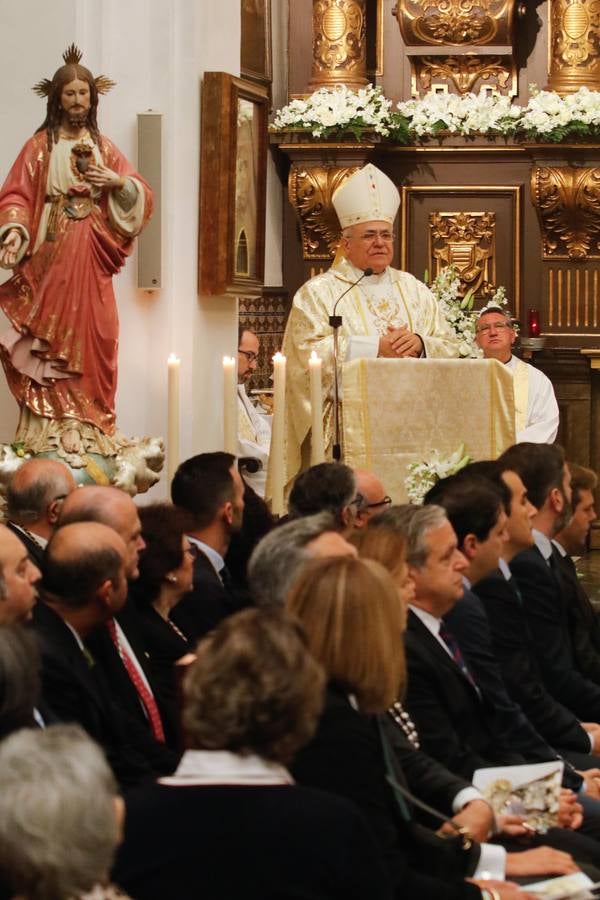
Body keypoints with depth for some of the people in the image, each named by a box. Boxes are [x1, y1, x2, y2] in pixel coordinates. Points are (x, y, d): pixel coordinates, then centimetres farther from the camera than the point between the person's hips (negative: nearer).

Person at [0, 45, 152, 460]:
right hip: (50, 256, -3)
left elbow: (142, 195, 11)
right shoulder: (39, 146, 4)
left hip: (91, 259, 3)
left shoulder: (105, 147, 13)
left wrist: (119, 181, -9)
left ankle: (89, 428, 5)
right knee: (49, 341, -7)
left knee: (92, 339, -1)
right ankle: (49, 432, -6)